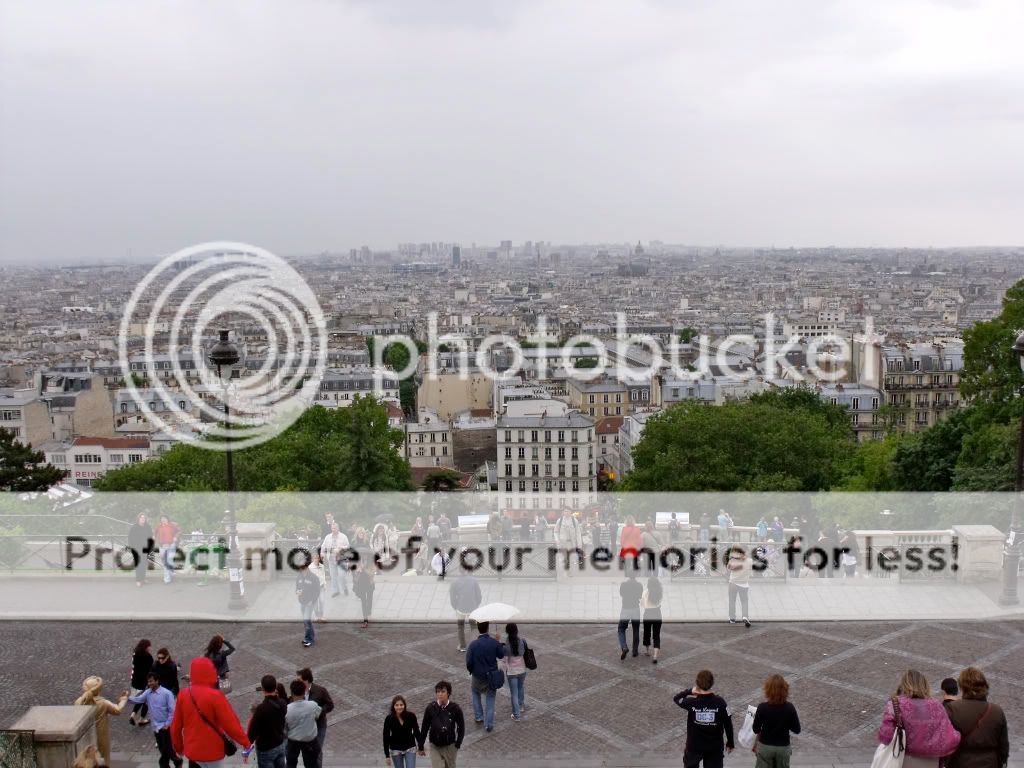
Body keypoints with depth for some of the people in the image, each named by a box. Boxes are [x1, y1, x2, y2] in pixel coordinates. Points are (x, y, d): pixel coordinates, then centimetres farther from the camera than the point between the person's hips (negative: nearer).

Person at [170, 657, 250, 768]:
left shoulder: (183, 695, -5)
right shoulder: (215, 696, -21)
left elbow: (176, 725, 4)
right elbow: (230, 723, -18)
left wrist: (178, 746, 19)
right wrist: (245, 742, -7)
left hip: (192, 749, 5)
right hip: (212, 749, -5)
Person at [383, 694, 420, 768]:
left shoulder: (411, 716, -9)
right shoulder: (389, 719, -11)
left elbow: (416, 732, 3)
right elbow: (386, 737, -6)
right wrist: (387, 755, -7)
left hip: (410, 748, 0)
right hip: (396, 750, 0)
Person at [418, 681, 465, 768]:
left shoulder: (455, 708, -14)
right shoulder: (430, 708, -12)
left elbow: (461, 727, -2)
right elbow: (424, 728, -3)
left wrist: (458, 744, -4)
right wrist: (421, 746, 2)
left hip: (450, 747, 0)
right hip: (435, 747, 0)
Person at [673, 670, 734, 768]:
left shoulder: (691, 702, -18)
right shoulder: (720, 702, -17)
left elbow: (676, 698, 2)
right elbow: (728, 724, -7)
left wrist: (690, 691, 0)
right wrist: (730, 742, 6)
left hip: (694, 746, 0)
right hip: (715, 746, 0)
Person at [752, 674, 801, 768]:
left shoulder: (762, 707, -19)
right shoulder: (789, 707, -14)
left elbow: (756, 730, -10)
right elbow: (797, 729, -5)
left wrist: (756, 717, 8)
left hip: (765, 746, -1)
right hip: (783, 747, 2)